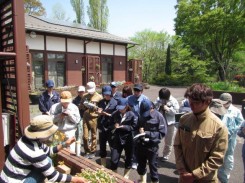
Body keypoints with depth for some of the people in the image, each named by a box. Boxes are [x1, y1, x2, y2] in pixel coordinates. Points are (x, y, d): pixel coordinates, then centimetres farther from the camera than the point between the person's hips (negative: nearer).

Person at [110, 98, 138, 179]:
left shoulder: (132, 115, -11)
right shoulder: (115, 114, -1)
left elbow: (134, 126, -13)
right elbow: (111, 123, 11)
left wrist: (123, 127, -19)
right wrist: (114, 126, -11)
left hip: (128, 140, -1)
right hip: (117, 139, 2)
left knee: (128, 158, 16)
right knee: (113, 160, 2)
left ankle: (126, 175, 40)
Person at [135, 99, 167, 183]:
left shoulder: (158, 116, -12)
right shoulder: (142, 115, 4)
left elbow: (162, 132, -13)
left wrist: (148, 133, -20)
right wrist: (140, 129, -6)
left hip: (152, 146, -5)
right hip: (140, 144, 6)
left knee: (153, 167, 7)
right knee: (141, 165, 21)